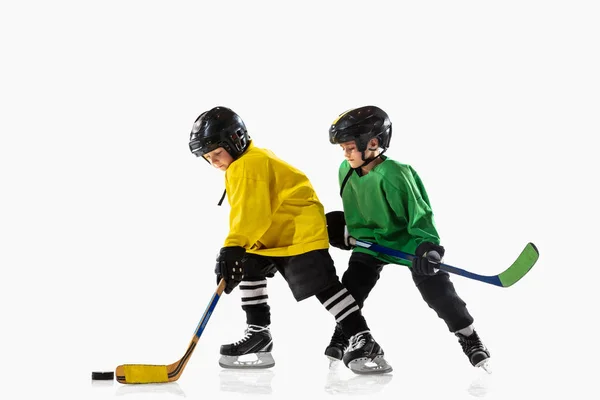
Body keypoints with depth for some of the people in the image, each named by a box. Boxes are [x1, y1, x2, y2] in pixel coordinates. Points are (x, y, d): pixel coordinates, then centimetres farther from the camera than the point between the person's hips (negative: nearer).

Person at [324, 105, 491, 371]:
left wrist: (427, 245, -39)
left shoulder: (393, 175, -30)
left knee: (436, 289, -10)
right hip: (370, 239, 6)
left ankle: (469, 338, 5)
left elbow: (418, 213, -29)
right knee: (352, 285, -6)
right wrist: (346, 228, 19)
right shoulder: (346, 170, -8)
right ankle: (341, 335, 13)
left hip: (409, 240, -6)